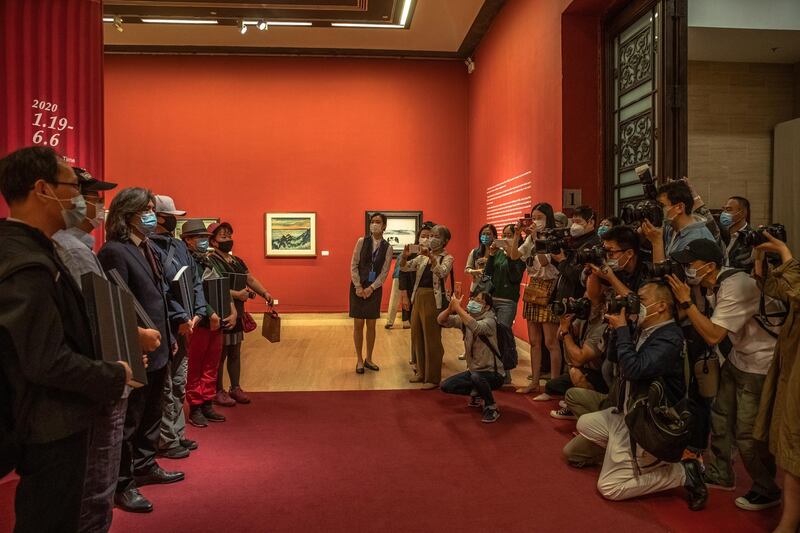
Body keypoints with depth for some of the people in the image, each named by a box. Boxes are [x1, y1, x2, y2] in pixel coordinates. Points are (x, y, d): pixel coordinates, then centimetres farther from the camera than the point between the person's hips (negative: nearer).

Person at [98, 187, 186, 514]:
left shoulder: (150, 250, 12)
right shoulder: (114, 252, -17)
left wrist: (168, 338, 16)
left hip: (157, 350, 9)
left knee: (151, 415, 21)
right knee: (128, 420, 5)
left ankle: (145, 467, 38)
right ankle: (123, 485, 20)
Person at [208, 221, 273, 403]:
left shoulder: (237, 261, 15)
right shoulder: (210, 261, -11)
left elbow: (251, 279, 14)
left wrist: (264, 292, -2)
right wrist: (236, 294, -26)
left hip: (237, 313, 7)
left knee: (235, 353, 14)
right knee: (219, 354, 2)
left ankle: (235, 388, 25)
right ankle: (218, 391, 14)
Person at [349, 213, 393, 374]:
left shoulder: (388, 248, -2)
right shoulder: (362, 241, -3)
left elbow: (384, 272, -2)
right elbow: (354, 265, -4)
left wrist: (371, 288, -12)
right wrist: (358, 287, -11)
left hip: (375, 288, 1)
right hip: (358, 287, -1)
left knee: (371, 325, 8)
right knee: (358, 324, 2)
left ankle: (368, 359, 22)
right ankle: (359, 360, 13)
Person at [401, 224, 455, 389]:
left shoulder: (447, 258, -3)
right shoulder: (422, 257, 13)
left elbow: (442, 272, -22)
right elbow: (404, 268, 7)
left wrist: (431, 256, -35)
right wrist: (405, 256, -14)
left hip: (434, 299, -6)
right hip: (418, 297, 7)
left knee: (431, 338, -3)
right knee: (417, 335, 12)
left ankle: (433, 378, 7)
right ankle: (422, 372, 26)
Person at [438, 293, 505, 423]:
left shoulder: (489, 321, -20)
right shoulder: (465, 318, -1)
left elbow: (476, 328, -43)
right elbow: (441, 320, -9)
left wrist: (458, 308, -38)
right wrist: (451, 307, -28)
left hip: (493, 374, -7)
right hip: (474, 370, 7)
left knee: (476, 376, -37)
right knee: (446, 386, -5)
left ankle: (492, 408, -11)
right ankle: (476, 392, 18)